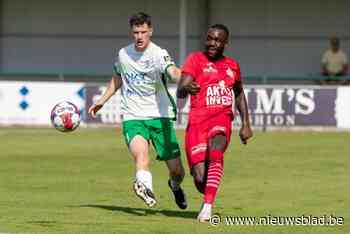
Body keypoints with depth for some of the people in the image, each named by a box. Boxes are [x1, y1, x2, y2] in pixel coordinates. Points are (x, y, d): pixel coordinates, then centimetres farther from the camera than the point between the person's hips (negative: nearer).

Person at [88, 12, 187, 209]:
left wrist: (183, 79, -56)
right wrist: (101, 102, 23)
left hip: (160, 117, -2)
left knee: (177, 171, 4)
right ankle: (146, 188, -54)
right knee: (140, 152, -31)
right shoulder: (123, 54, 5)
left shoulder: (158, 54, -12)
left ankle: (175, 186, 39)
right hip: (133, 118, 2)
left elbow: (173, 71, -34)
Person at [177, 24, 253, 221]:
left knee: (215, 149, -34)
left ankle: (208, 205, -33)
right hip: (197, 121, -2)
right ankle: (208, 196, 28)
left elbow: (240, 94, 32)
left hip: (222, 119, 2)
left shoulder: (232, 66, 15)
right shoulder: (196, 59, 2)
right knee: (200, 178, -10)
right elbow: (180, 92, -11)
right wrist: (187, 88, -36)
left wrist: (246, 124, 24)